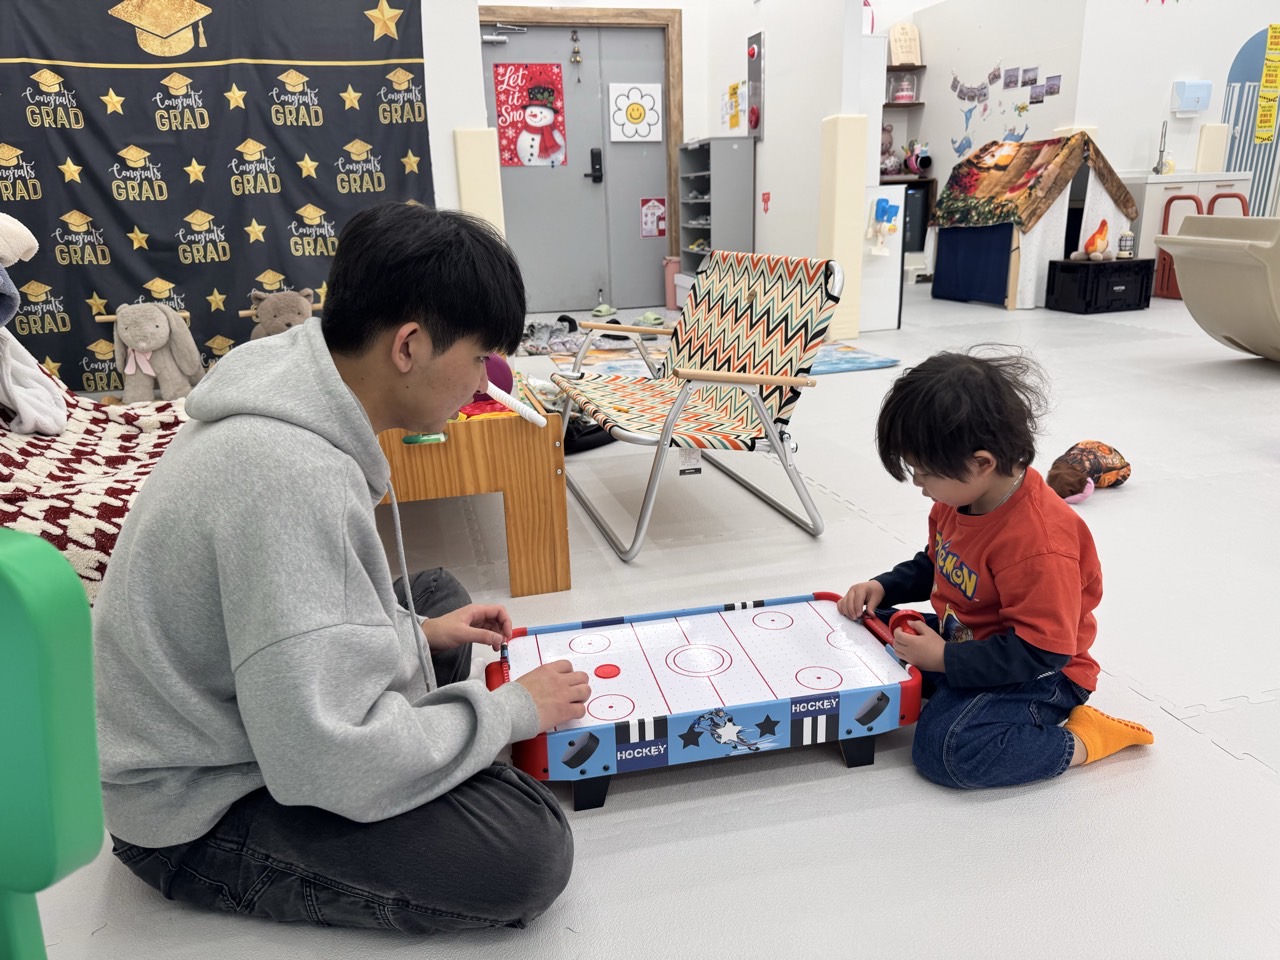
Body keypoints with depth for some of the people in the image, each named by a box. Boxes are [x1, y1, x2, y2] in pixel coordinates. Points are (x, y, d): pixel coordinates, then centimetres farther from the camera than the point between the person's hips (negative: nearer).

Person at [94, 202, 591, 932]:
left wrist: (419, 631, 5)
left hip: (235, 717, 9)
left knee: (438, 595, 20)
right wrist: (511, 711, -18)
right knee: (532, 851, -21)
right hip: (198, 807, -9)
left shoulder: (288, 405, -3)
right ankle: (221, 868, -3)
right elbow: (332, 758, -32)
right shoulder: (294, 475, -33)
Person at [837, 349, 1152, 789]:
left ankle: (1080, 740, -10)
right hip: (958, 638, 9)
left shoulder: (1039, 543, -33)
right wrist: (883, 588, 0)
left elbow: (1042, 651, -30)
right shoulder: (959, 496, -4)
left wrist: (945, 661, -25)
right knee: (864, 630, 9)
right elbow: (934, 564, 16)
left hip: (1038, 672, -9)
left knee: (946, 749, -31)